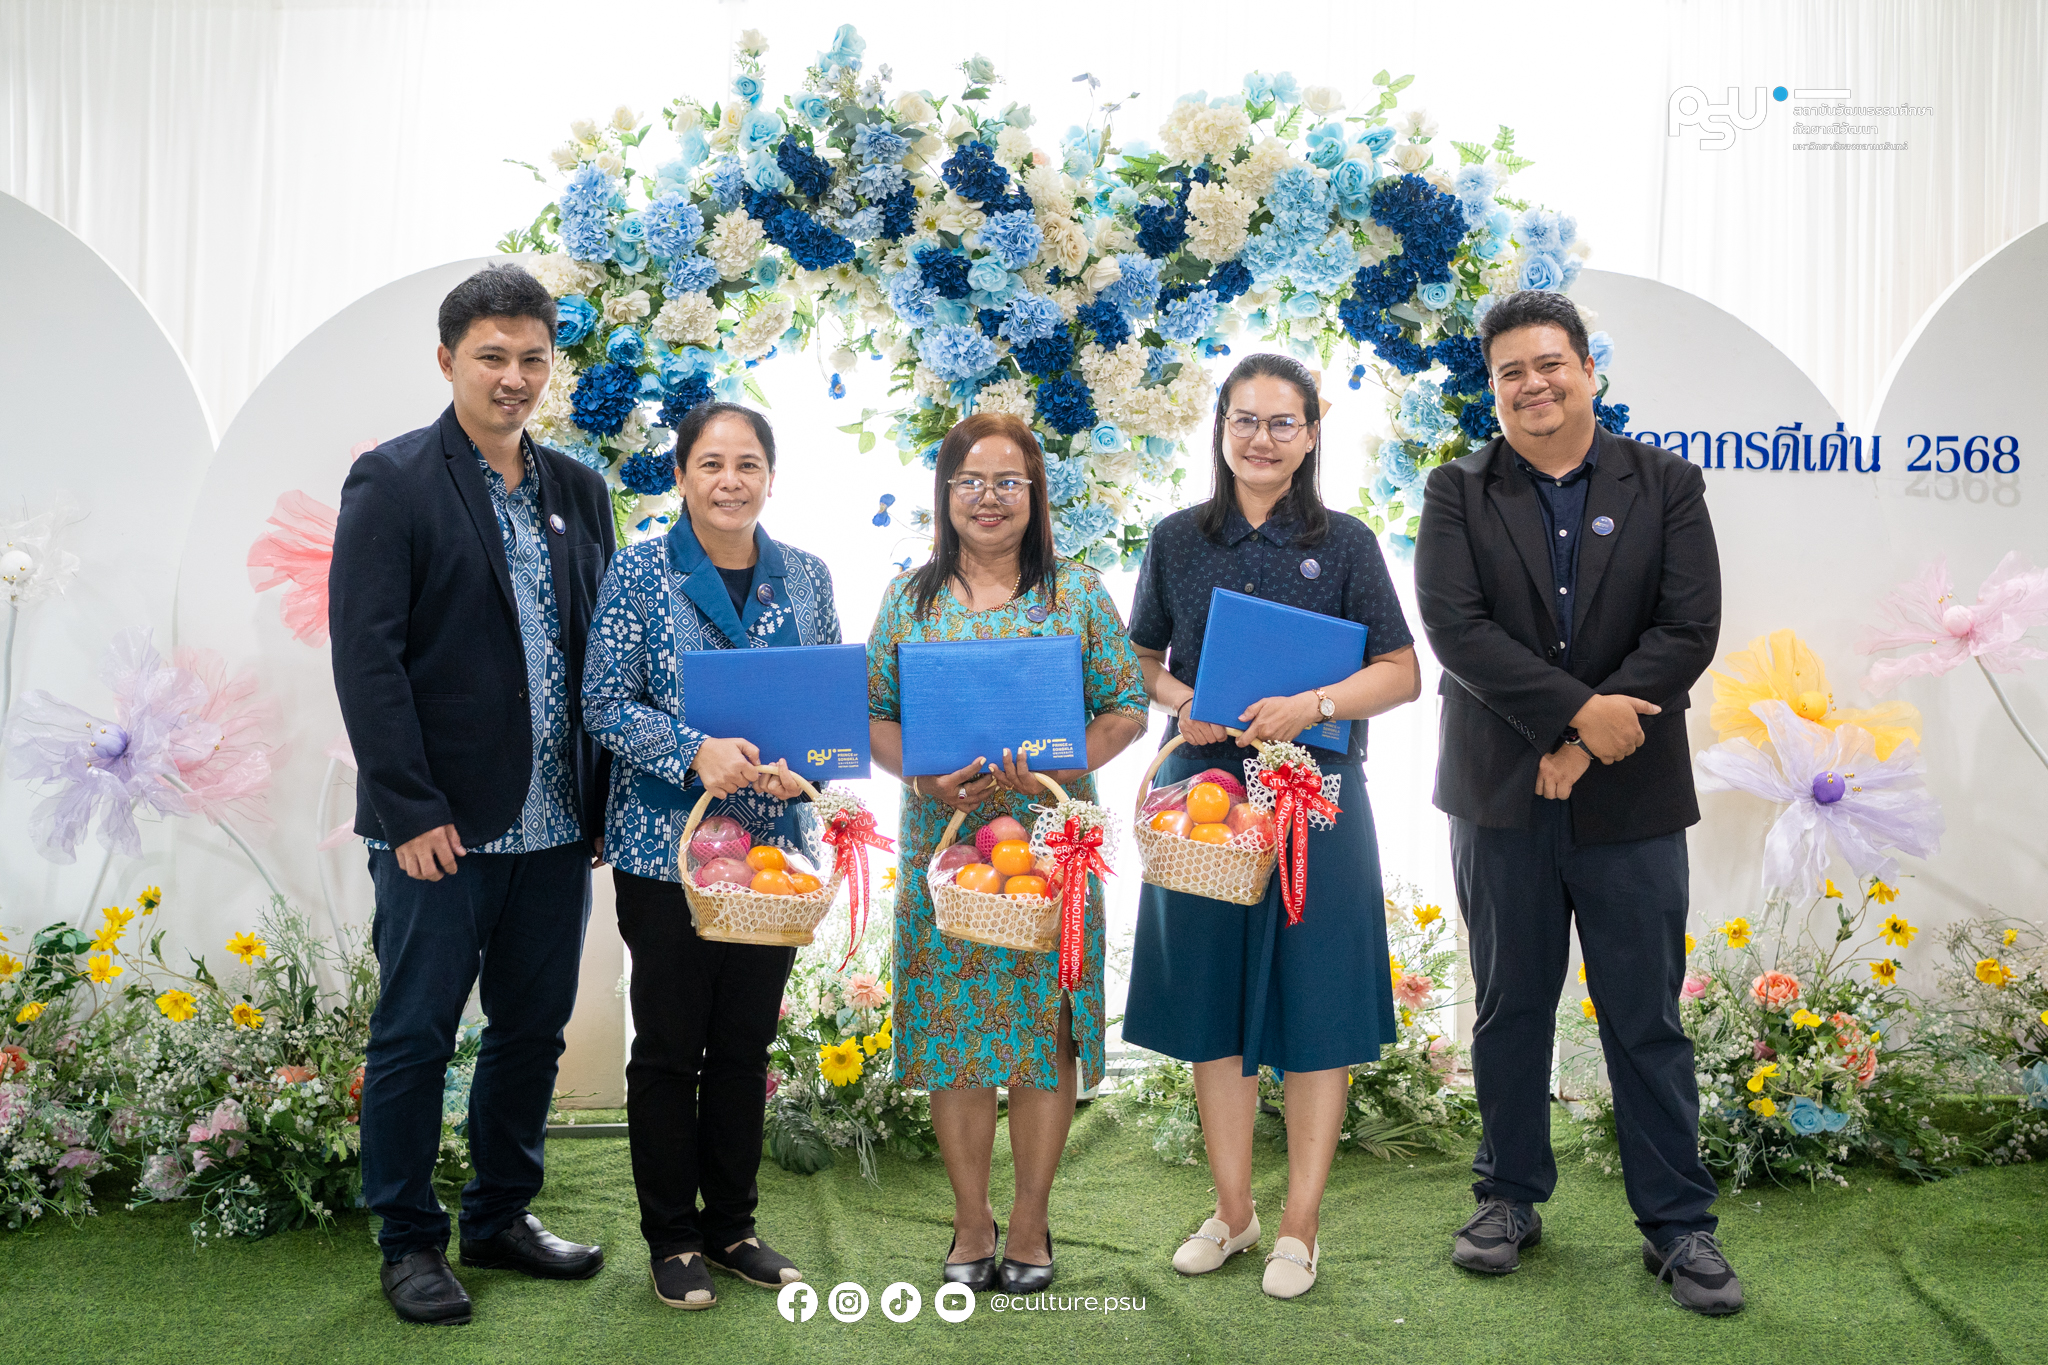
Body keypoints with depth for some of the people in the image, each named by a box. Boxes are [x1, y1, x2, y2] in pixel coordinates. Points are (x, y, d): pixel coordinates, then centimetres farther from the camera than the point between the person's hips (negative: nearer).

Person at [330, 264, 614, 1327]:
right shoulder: (392, 482, -5)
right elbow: (366, 655, -11)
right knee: (415, 1037, 5)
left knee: (534, 1028, 14)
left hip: (557, 823, 6)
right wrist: (412, 808, -15)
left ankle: (503, 1217, 31)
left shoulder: (578, 491, 12)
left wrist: (604, 797, 7)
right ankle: (409, 1242, 21)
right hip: (441, 825, -5)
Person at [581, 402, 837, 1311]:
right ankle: (672, 1238, 20)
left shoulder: (806, 578, 6)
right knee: (669, 1048, 5)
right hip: (665, 846, -3)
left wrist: (802, 766, -12)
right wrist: (696, 752, -23)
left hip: (774, 845, 4)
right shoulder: (640, 574, -4)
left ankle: (733, 1226, 27)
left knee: (747, 1045, 12)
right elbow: (606, 702, -9)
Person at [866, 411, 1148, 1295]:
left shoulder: (1078, 594, 5)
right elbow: (873, 715, 8)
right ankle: (971, 1225, 18)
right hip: (942, 845, 1)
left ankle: (1029, 1223, 17)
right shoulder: (910, 599, 8)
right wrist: (924, 779, -12)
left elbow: (1126, 710, 2)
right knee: (952, 1027, 4)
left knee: (1045, 1025, 2)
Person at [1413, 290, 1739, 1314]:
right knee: (1510, 1007, 12)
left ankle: (1677, 1222, 18)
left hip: (1630, 798, 0)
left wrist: (1585, 744, -14)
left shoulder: (1665, 486, 3)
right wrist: (1576, 711, -18)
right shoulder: (1458, 494, 3)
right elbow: (1453, 625, -10)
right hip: (1501, 797, 1)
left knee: (1647, 1019, 6)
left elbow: (1689, 630, -6)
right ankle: (1510, 1198, 27)